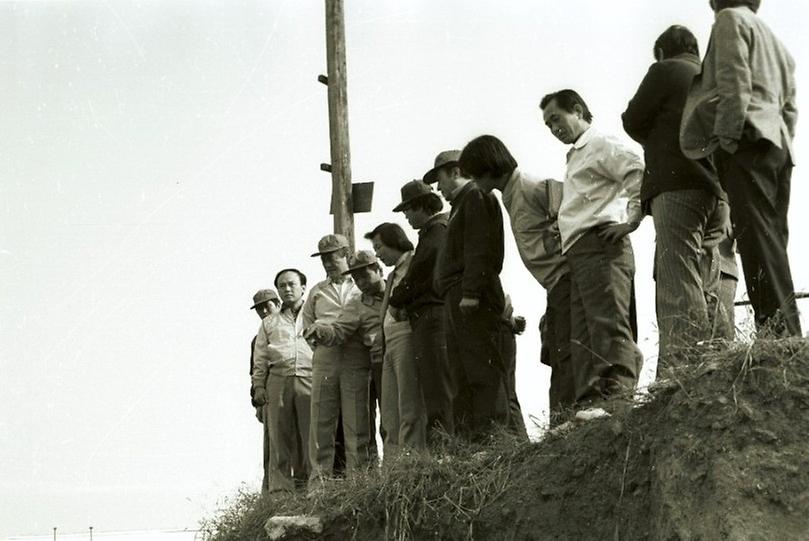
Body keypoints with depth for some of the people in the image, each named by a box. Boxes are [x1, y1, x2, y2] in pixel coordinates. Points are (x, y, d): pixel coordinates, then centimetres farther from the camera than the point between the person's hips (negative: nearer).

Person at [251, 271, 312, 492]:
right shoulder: (269, 323, 22)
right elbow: (260, 359, 19)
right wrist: (258, 387, 7)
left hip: (309, 381, -1)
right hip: (278, 381, 1)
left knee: (310, 436, -7)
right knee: (280, 437, -5)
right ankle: (280, 487, -6)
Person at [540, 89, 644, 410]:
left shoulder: (601, 145, 1)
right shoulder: (576, 157, 30)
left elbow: (639, 173, -13)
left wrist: (631, 221, -17)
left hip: (599, 244, -10)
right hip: (578, 253, 10)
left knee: (608, 324, -20)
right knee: (583, 336, 2)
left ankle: (617, 393, -29)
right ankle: (589, 402, -2)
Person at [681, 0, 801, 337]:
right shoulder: (775, 42, 31)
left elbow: (735, 83, -9)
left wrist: (727, 135, -13)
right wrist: (782, 142, 19)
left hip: (748, 138, -8)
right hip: (779, 145, 8)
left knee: (758, 241, -17)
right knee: (773, 243, 3)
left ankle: (778, 337, -29)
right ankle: (790, 335, -7)